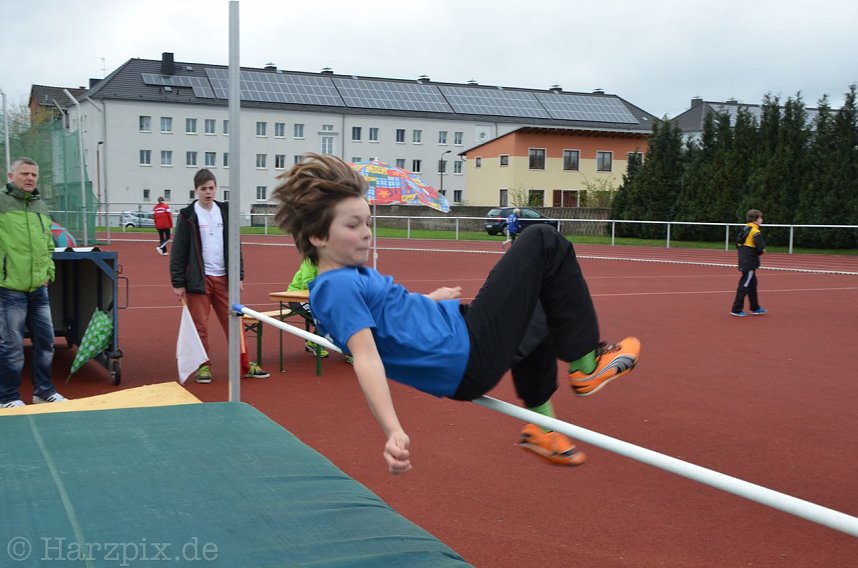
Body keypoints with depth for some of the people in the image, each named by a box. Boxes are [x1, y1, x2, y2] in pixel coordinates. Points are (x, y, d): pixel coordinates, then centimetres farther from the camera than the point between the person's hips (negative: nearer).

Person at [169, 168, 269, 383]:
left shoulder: (225, 212, 9)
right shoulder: (188, 216, -2)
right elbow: (178, 251, -3)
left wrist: (238, 276, 8)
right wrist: (177, 282, -6)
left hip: (223, 278, 3)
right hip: (199, 279, -3)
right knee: (200, 326, 1)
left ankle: (245, 366, 11)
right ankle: (203, 366, 15)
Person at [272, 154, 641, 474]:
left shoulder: (348, 278, 12)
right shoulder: (338, 286, -18)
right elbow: (366, 357, -30)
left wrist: (427, 299, 36)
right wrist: (394, 431, -39)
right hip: (469, 356, -11)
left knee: (540, 316, 38)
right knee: (544, 244, -6)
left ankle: (540, 426, 37)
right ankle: (586, 365, 1)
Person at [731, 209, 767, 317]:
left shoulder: (745, 229, 10)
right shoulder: (756, 232, -15)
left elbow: (738, 243, 16)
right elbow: (761, 248, -21)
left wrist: (744, 252, 11)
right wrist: (760, 252, 0)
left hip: (743, 261, 9)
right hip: (750, 263, -9)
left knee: (752, 284, 17)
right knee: (744, 286, -4)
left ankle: (755, 308, 26)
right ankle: (736, 310, -1)